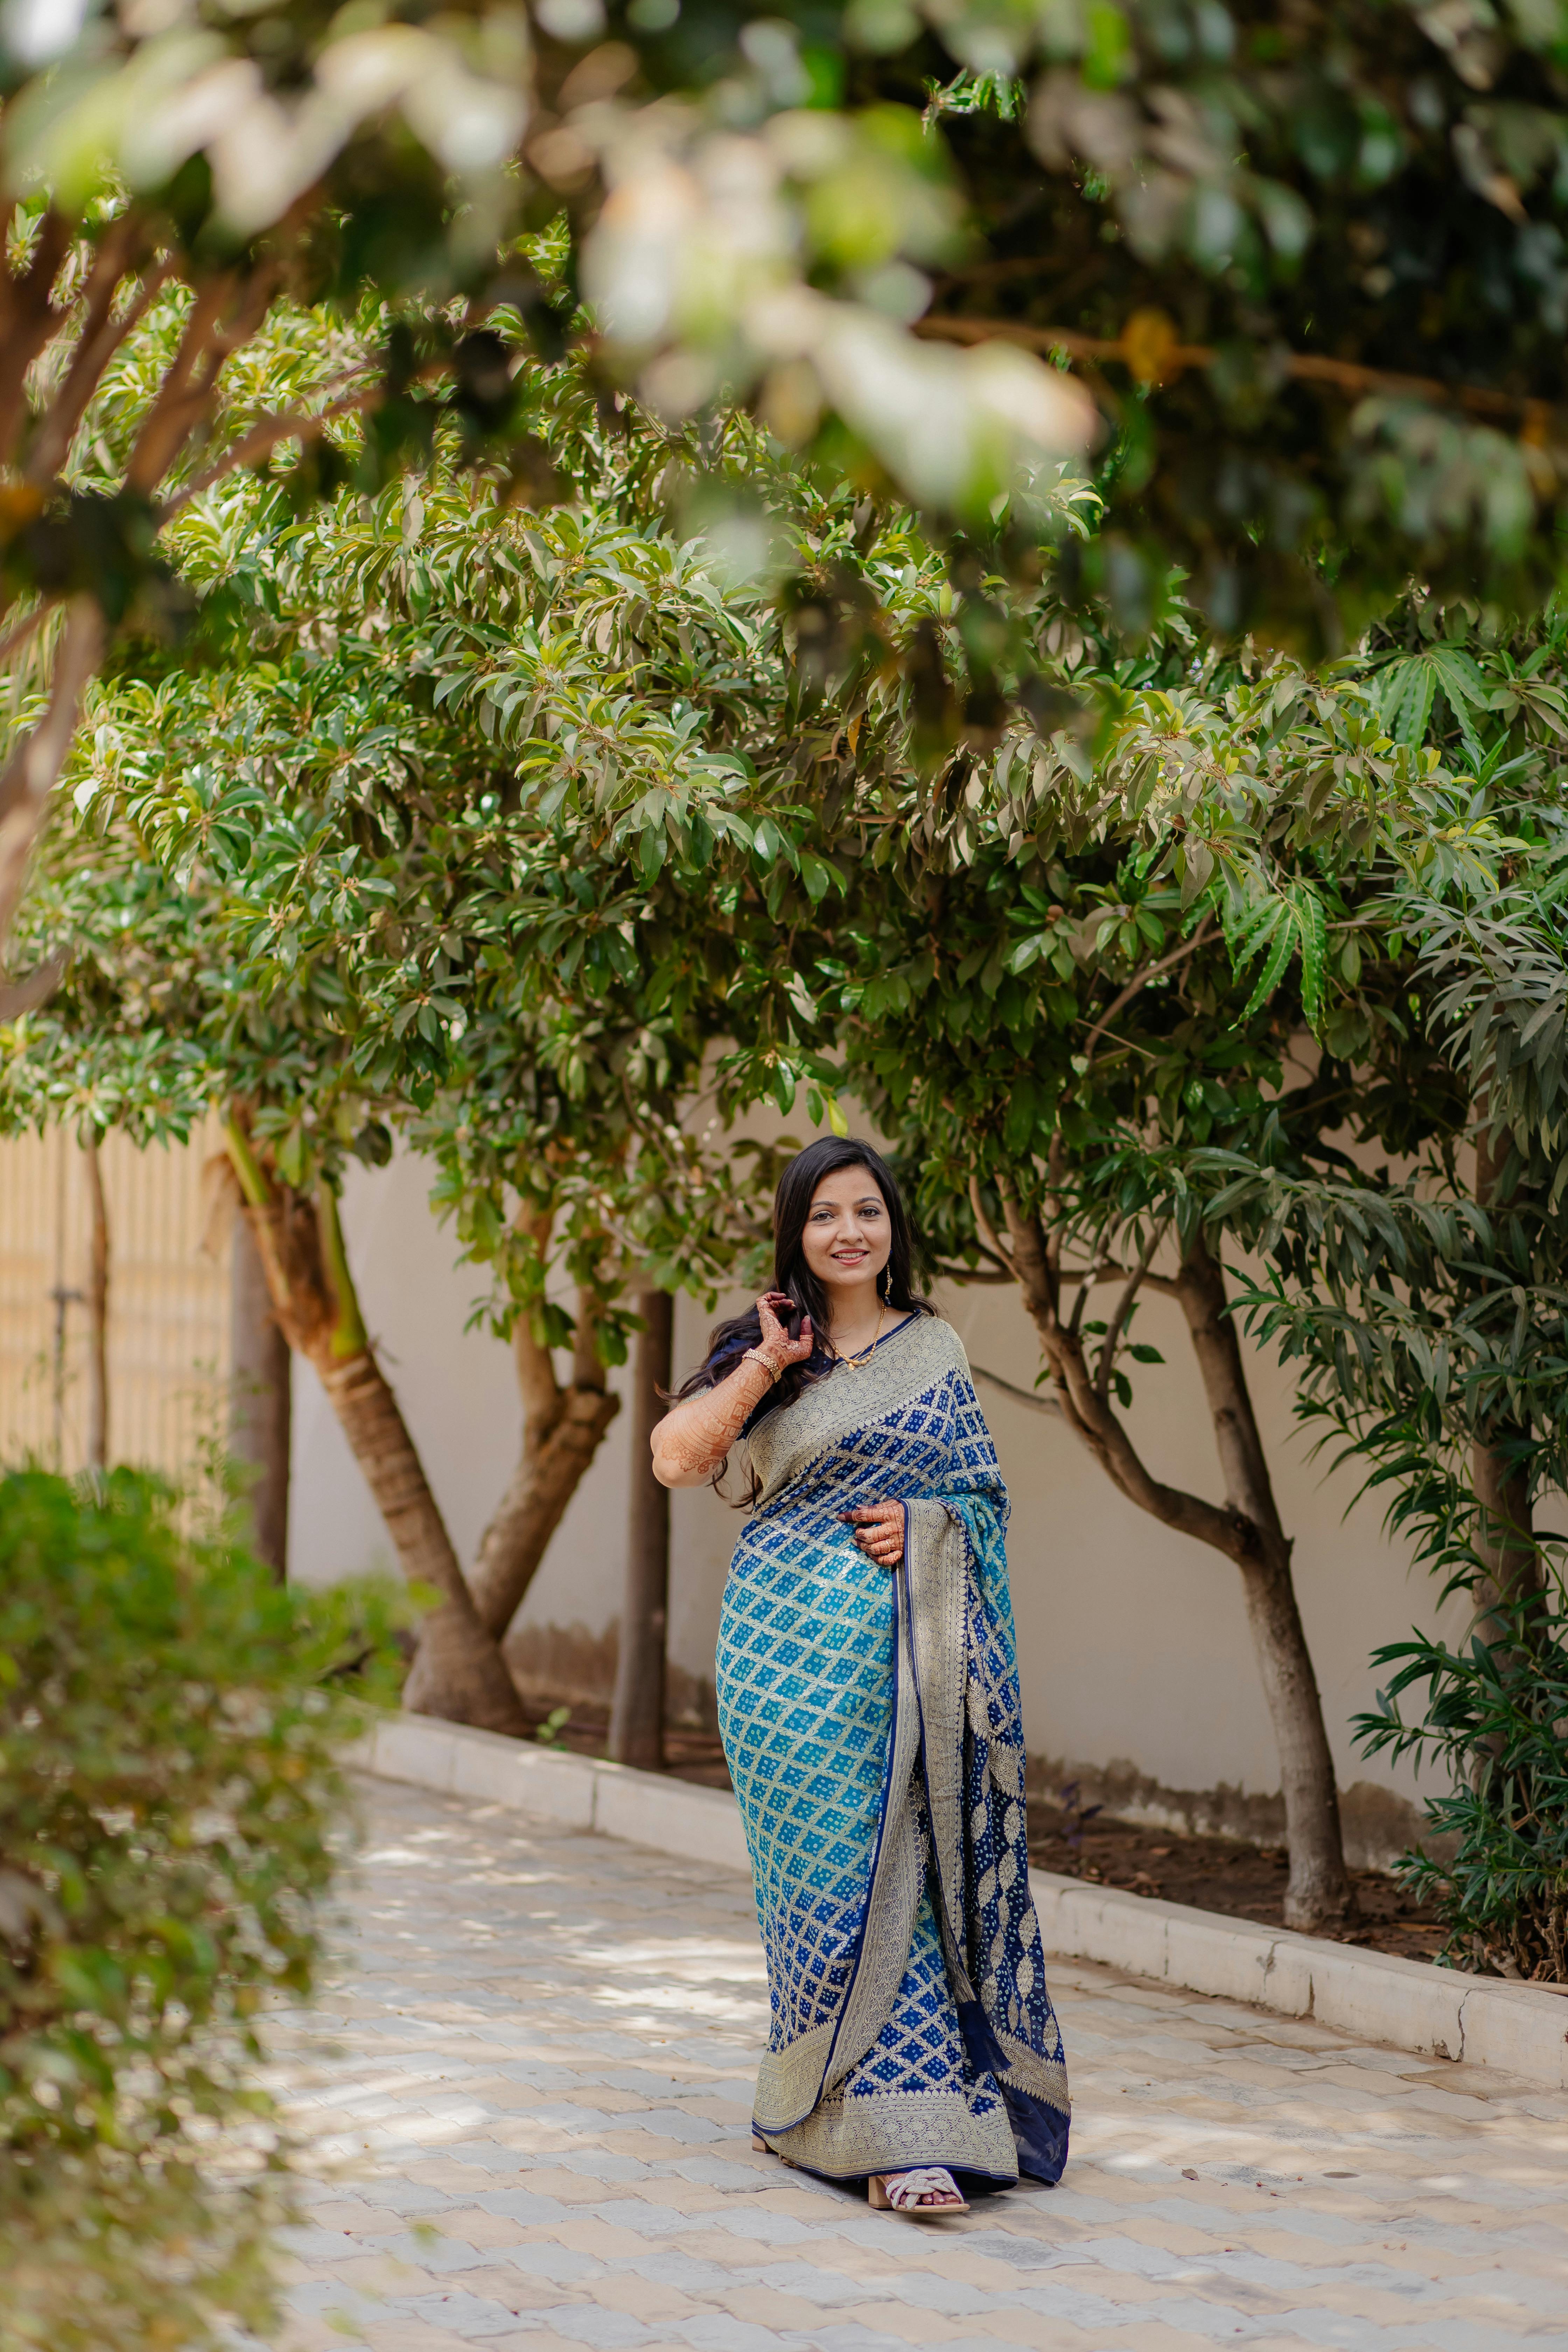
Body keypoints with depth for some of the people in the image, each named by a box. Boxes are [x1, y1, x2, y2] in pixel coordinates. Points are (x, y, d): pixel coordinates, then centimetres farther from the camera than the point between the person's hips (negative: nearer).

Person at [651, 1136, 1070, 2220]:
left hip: (910, 1635, 1)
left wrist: (920, 1522, -8)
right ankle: (899, 2130, -7)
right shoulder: (764, 1349, 9)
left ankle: (902, 2121, 7)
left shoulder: (935, 1347, 12)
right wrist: (768, 1362, -9)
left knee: (895, 1863, -2)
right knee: (834, 1867, -6)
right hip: (793, 1640, -1)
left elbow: (979, 1490, 12)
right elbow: (677, 1458, -5)